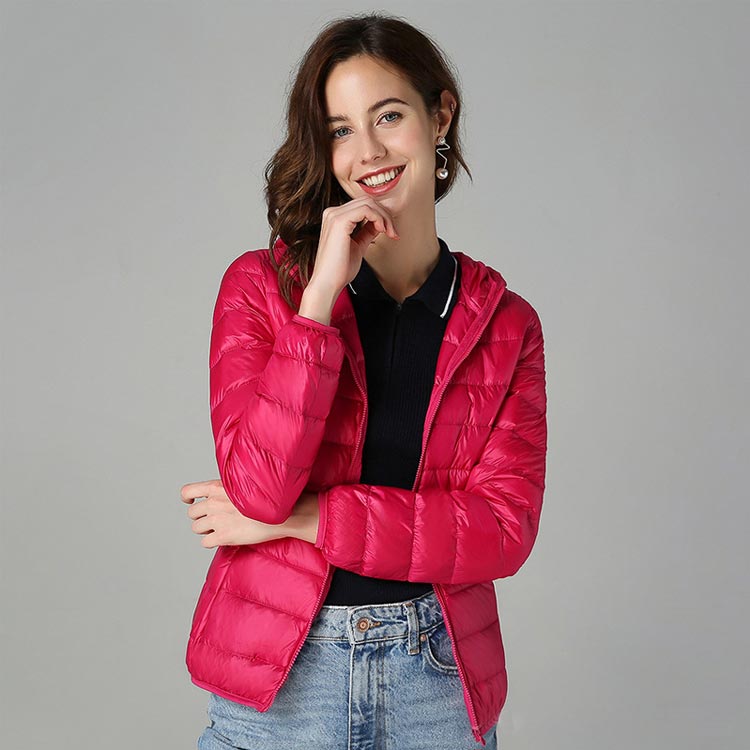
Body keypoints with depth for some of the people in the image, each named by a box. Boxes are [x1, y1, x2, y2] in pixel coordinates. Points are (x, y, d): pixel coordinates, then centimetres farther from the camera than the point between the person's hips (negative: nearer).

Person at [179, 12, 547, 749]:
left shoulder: (504, 324, -1)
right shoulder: (261, 286, -4)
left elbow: (504, 530, -11)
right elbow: (257, 485, -16)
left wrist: (296, 519, -15)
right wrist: (321, 293, -20)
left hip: (438, 680, 1)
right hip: (277, 671, -1)